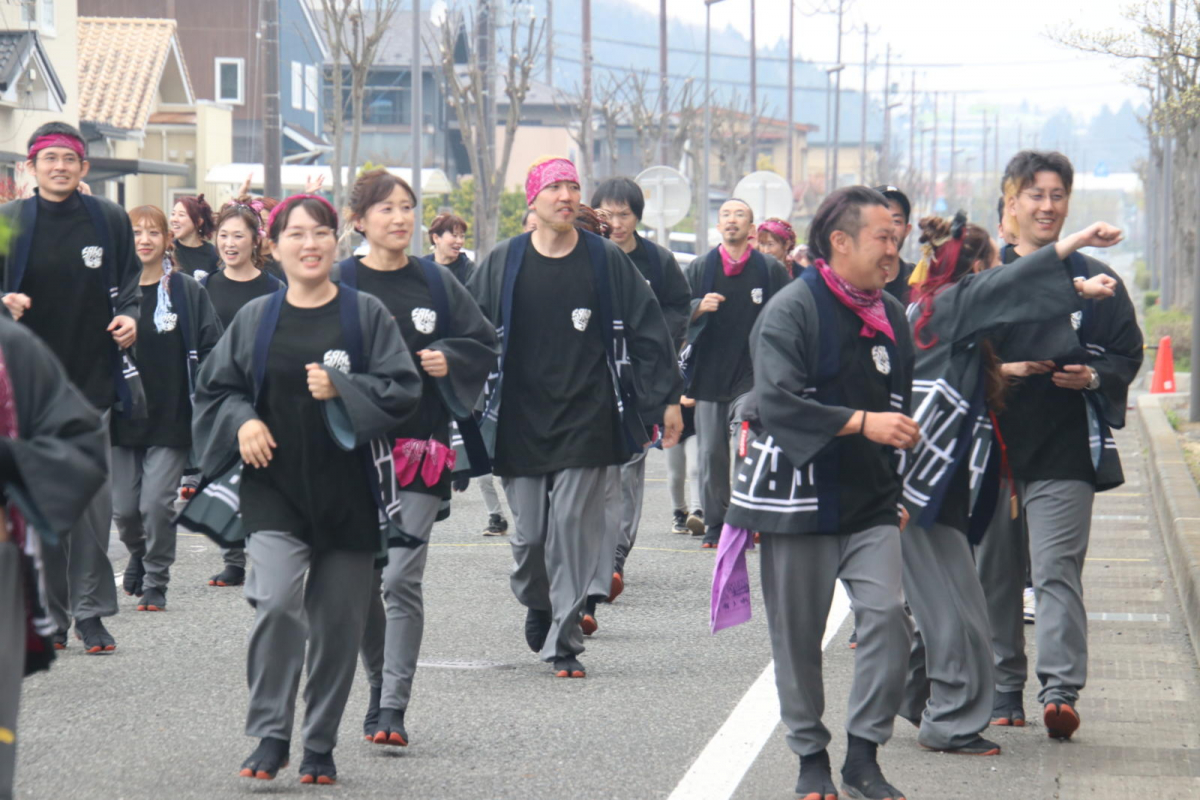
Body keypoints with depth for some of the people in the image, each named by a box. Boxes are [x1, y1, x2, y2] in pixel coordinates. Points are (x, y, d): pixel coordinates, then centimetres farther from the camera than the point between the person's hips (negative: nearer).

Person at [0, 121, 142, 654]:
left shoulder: (109, 220, 5)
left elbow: (128, 284, 15)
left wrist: (128, 316, -4)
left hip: (93, 378, 0)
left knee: (93, 499, -3)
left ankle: (90, 610, 7)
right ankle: (49, 612, 11)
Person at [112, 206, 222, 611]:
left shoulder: (188, 292, 0)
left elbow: (210, 351, 1)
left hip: (171, 417, -2)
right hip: (123, 417, 2)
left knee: (156, 503, -7)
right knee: (124, 508, 5)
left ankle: (155, 581, 9)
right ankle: (138, 555, 36)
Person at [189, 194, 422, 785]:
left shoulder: (366, 314, 2)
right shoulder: (255, 319, 7)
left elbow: (403, 388, -3)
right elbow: (214, 390, 13)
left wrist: (341, 389, -18)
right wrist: (242, 422, -7)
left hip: (348, 490, 0)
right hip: (274, 487, 0)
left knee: (337, 621, 4)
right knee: (276, 603, -19)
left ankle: (320, 746, 17)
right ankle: (270, 735, -8)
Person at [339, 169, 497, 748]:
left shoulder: (436, 283, 7)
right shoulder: (339, 284, 2)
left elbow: (484, 345, 12)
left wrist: (448, 359, -6)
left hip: (420, 448, 0)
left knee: (400, 579, -11)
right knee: (361, 580, 7)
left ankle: (393, 707, -12)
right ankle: (380, 688, 24)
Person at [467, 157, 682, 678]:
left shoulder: (607, 261, 2)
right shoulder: (503, 264, 3)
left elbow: (648, 332, 7)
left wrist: (665, 400, 5)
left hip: (586, 420, -1)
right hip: (519, 423, 1)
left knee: (573, 527, -7)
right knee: (529, 531, 4)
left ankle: (564, 640, 0)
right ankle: (536, 604, 34)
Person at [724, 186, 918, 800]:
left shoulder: (890, 315, 12)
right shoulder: (791, 312, -11)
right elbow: (777, 403, -23)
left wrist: (896, 481, 22)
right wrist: (861, 422, -27)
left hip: (870, 502, 5)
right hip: (799, 499, -5)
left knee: (887, 614, -12)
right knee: (798, 635, 4)